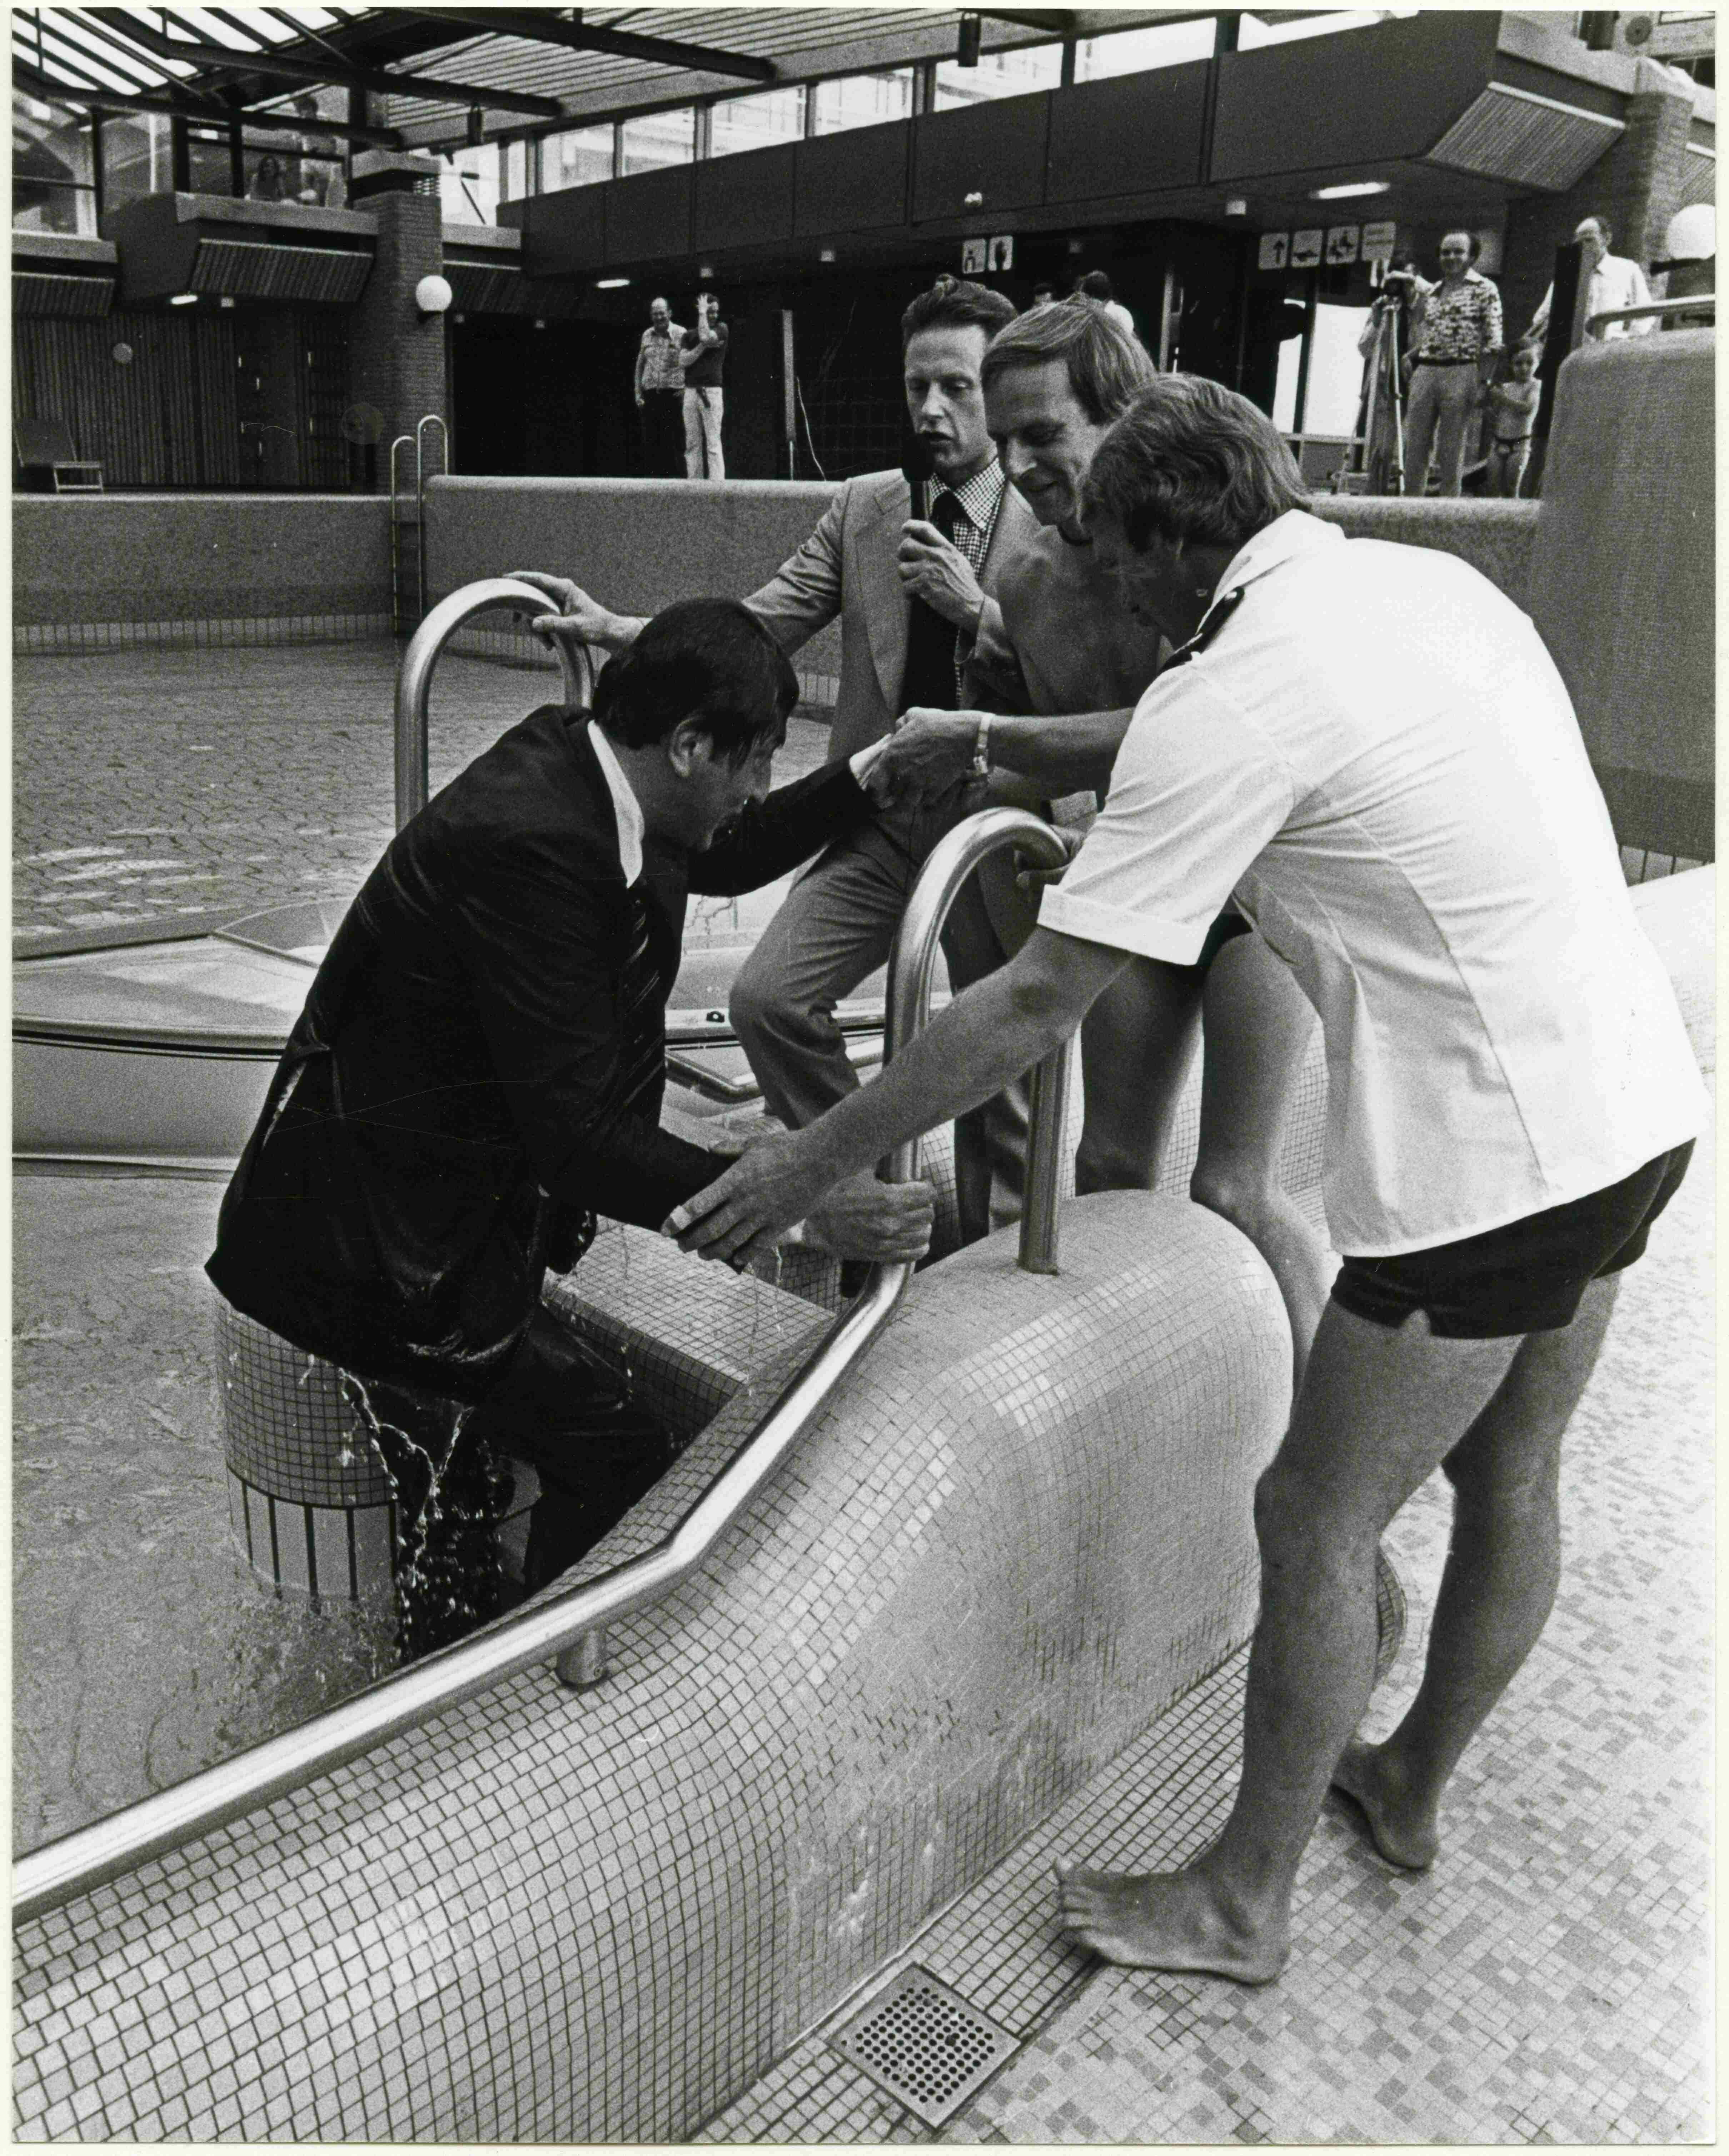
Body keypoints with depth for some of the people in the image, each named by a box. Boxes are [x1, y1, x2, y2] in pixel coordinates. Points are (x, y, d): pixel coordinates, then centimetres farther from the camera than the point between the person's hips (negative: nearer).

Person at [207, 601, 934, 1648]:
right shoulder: (532, 842, -29)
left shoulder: (571, 763, 0)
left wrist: (871, 773, 15)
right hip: (368, 1247, -10)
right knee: (617, 1456, -9)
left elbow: (723, 860, 22)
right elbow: (577, 1136, -30)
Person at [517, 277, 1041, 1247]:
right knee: (769, 996, -10)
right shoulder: (863, 509, 6)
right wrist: (616, 628, -8)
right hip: (880, 816, 3)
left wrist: (975, 606, -22)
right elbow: (755, 630, 2)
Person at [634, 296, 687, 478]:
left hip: (673, 394, -4)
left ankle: (673, 477, -1)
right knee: (650, 442, 3)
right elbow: (639, 366, 17)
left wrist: (685, 390, -10)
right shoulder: (647, 336, 13)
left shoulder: (681, 334, -1)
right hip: (650, 396, 4)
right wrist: (638, 394, 10)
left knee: (672, 443, -5)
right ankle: (653, 478, 8)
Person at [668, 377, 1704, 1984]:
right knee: (1507, 1479, 23)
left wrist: (814, 1160, -10)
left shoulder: (1230, 702, -18)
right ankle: (1412, 1786, 47)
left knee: (1317, 1521, 8)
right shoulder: (1427, 575, 8)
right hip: (1637, 1097, 9)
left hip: (1486, 1158, -9)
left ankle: (1243, 1901, 28)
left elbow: (1036, 1003, -18)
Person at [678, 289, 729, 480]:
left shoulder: (722, 329, 4)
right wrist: (704, 346, -8)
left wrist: (702, 312, -3)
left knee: (713, 443, -9)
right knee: (692, 443, 4)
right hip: (691, 391, 4)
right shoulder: (688, 335, 13)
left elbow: (706, 337, -16)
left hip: (712, 391, -4)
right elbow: (683, 361, 1)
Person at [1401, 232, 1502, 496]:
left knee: (1450, 451, -5)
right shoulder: (1429, 293, 19)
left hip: (1460, 373, -5)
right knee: (1414, 447, 1)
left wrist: (1483, 382, -12)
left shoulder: (1484, 290, 3)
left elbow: (1492, 342, -4)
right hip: (1424, 372, 5)